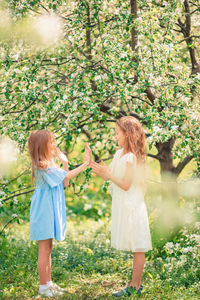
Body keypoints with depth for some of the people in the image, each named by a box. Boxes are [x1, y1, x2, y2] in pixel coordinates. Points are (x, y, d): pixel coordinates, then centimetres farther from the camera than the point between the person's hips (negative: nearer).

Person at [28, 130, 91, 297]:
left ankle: (48, 283, 23)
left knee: (48, 248, 14)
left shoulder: (49, 163, 12)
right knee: (44, 249, -3)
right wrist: (85, 164, -19)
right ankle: (44, 287, 5)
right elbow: (66, 177, -19)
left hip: (50, 210, 10)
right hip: (44, 210, -10)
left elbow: (65, 183, 13)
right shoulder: (42, 165, -18)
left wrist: (65, 163, 4)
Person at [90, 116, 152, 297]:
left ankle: (134, 286, 4)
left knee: (138, 248, 0)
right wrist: (92, 164, 7)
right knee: (134, 248, 14)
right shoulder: (119, 154, 10)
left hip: (132, 207, -9)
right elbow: (108, 175, 12)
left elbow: (126, 185, -18)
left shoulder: (131, 157, -17)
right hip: (123, 206, 9)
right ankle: (137, 283, 22)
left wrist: (108, 174, -19)